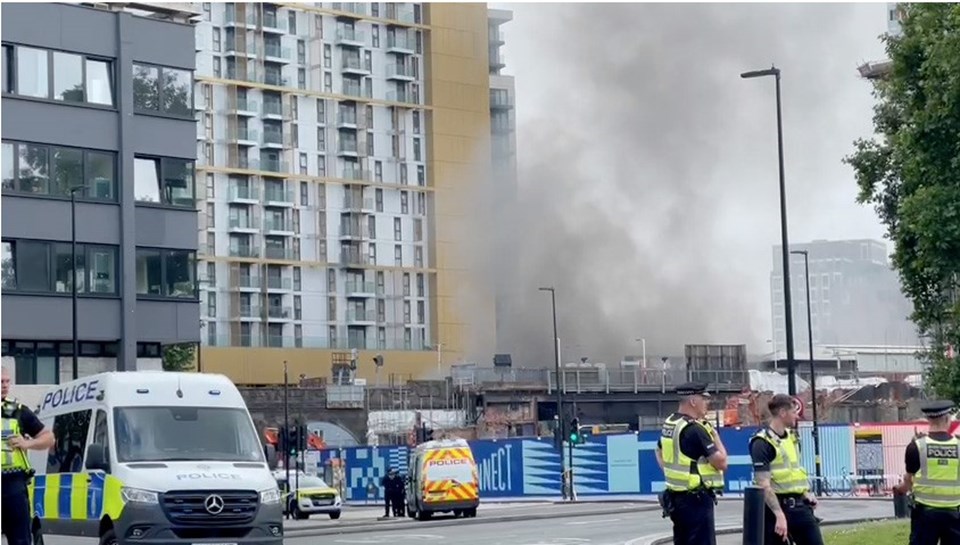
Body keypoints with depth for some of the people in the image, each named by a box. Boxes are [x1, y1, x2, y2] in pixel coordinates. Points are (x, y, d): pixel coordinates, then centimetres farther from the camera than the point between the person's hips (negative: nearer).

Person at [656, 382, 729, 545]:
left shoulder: (669, 424, 9)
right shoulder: (694, 429, -20)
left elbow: (660, 452, 26)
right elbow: (721, 462, -19)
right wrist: (716, 438, -4)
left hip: (675, 497, 10)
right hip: (696, 500, -10)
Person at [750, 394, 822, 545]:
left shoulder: (791, 436, 13)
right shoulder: (762, 443, -15)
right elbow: (764, 485, -20)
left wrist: (805, 493, 9)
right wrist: (779, 515, -25)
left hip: (799, 505, 8)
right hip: (777, 507, -8)